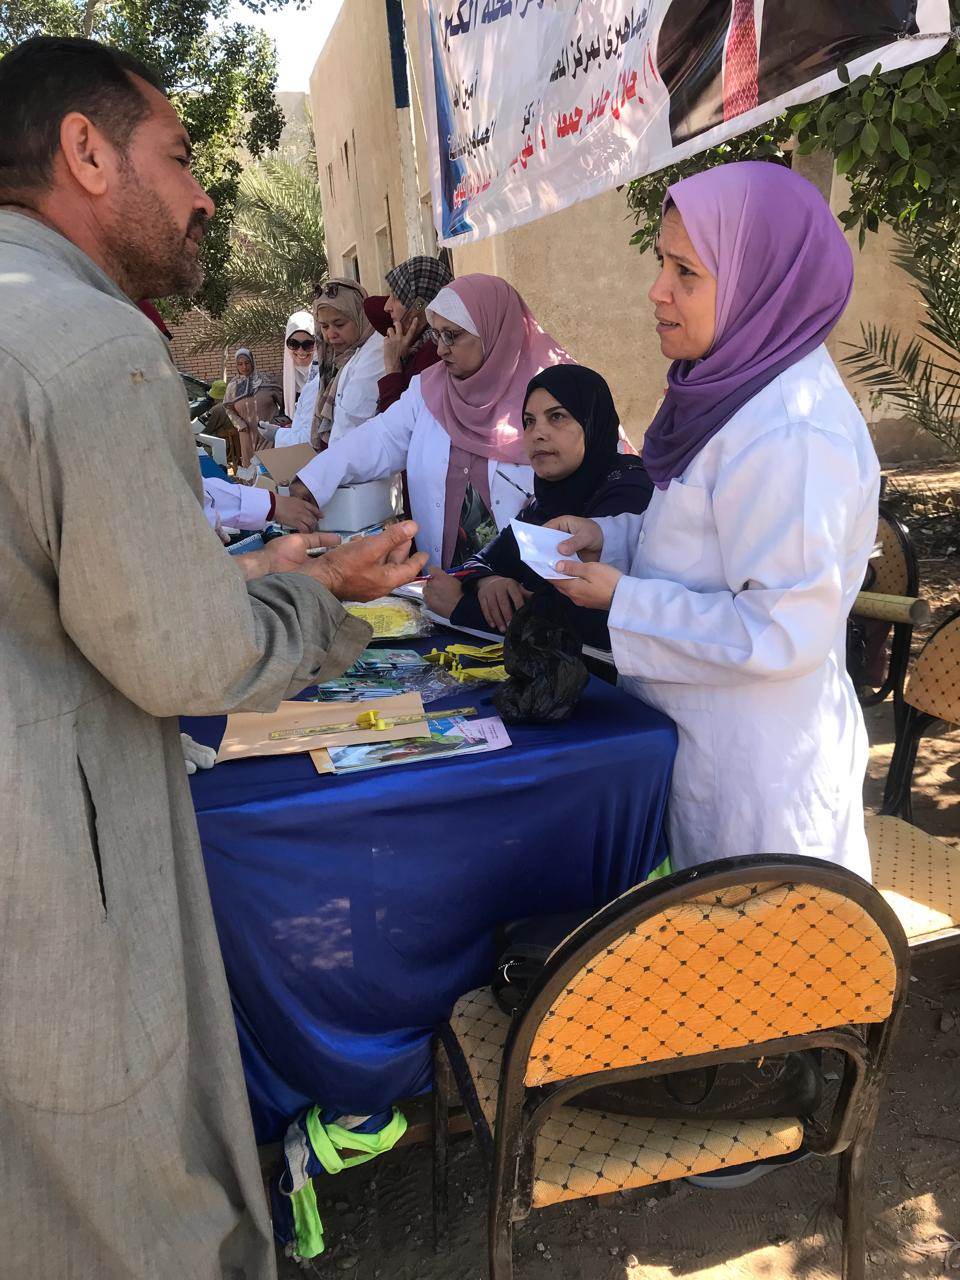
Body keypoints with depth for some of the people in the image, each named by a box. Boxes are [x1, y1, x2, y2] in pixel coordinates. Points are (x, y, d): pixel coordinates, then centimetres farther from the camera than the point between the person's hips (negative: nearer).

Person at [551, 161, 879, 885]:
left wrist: (623, 600, -20)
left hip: (758, 763, -9)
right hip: (706, 738, 9)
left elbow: (785, 631, -28)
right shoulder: (737, 393, 6)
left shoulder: (789, 434, -25)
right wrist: (607, 538, 1)